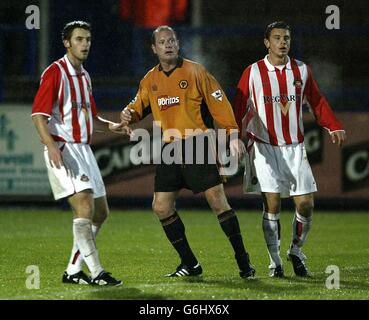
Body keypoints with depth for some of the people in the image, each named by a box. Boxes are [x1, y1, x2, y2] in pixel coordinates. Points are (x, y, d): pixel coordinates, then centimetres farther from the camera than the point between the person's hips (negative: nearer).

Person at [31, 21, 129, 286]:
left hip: (84, 150, 9)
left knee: (100, 212, 7)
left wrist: (110, 126, 6)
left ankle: (73, 271, 14)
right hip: (63, 150, -9)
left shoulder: (84, 76, 18)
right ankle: (96, 272, -20)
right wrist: (51, 145, -29)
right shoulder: (55, 73, -8)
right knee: (85, 205, -20)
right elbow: (38, 114, -15)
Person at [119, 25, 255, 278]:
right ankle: (190, 264, 11)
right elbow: (140, 106, 21)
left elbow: (218, 103, -5)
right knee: (161, 207, -1)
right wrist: (129, 114, -3)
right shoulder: (151, 80, 10)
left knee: (218, 200, -11)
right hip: (169, 150, 5)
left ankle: (243, 260, -2)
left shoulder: (195, 72, -4)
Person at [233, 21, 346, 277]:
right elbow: (239, 108, -2)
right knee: (272, 205, -7)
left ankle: (296, 251, 20)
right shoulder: (253, 73, -2)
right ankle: (275, 262, 2)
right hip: (265, 148, -3)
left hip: (295, 148, 3)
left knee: (306, 205, -3)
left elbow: (317, 101, 12)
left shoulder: (302, 70, 6)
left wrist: (334, 127, 0)